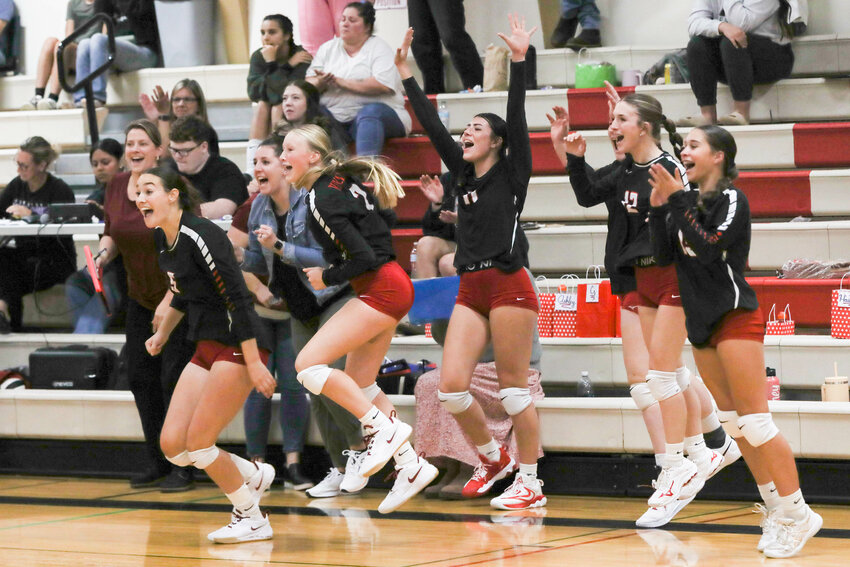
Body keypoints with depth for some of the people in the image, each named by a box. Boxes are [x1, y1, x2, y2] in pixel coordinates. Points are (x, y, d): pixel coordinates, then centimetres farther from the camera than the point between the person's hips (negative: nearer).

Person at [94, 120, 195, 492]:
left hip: (180, 297, -6)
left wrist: (170, 301, -21)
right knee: (140, 377, 6)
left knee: (174, 378, -9)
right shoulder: (117, 186, 0)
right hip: (141, 299, 7)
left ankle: (182, 467, 0)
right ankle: (155, 462, 17)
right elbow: (111, 233, 15)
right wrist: (102, 255, -7)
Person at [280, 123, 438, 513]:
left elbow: (363, 257, -21)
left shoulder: (323, 198, -16)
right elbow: (387, 217, 22)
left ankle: (384, 428, -9)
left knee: (308, 364, -13)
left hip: (381, 289, -10)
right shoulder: (342, 181, 11)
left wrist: (326, 277, -5)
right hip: (385, 289, 10)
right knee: (359, 385, 15)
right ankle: (411, 465, 15)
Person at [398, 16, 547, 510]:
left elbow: (517, 117, -9)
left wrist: (519, 61, -17)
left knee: (513, 386, -4)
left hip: (508, 284, -6)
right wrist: (407, 74, 14)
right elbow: (433, 126, 16)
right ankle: (493, 457, 19)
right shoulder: (463, 174, 16)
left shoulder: (511, 174, 1)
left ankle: (530, 482, 2)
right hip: (472, 289, 6)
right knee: (451, 385, -2)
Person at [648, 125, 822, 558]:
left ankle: (797, 515, -8)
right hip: (702, 322, 9)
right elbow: (665, 254, 9)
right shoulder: (691, 204, 11)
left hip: (734, 317, -9)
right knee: (733, 423, 9)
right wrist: (659, 208, -1)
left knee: (754, 421, -12)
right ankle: (777, 511, 15)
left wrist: (677, 202, -21)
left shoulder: (731, 199, -10)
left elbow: (709, 249, -22)